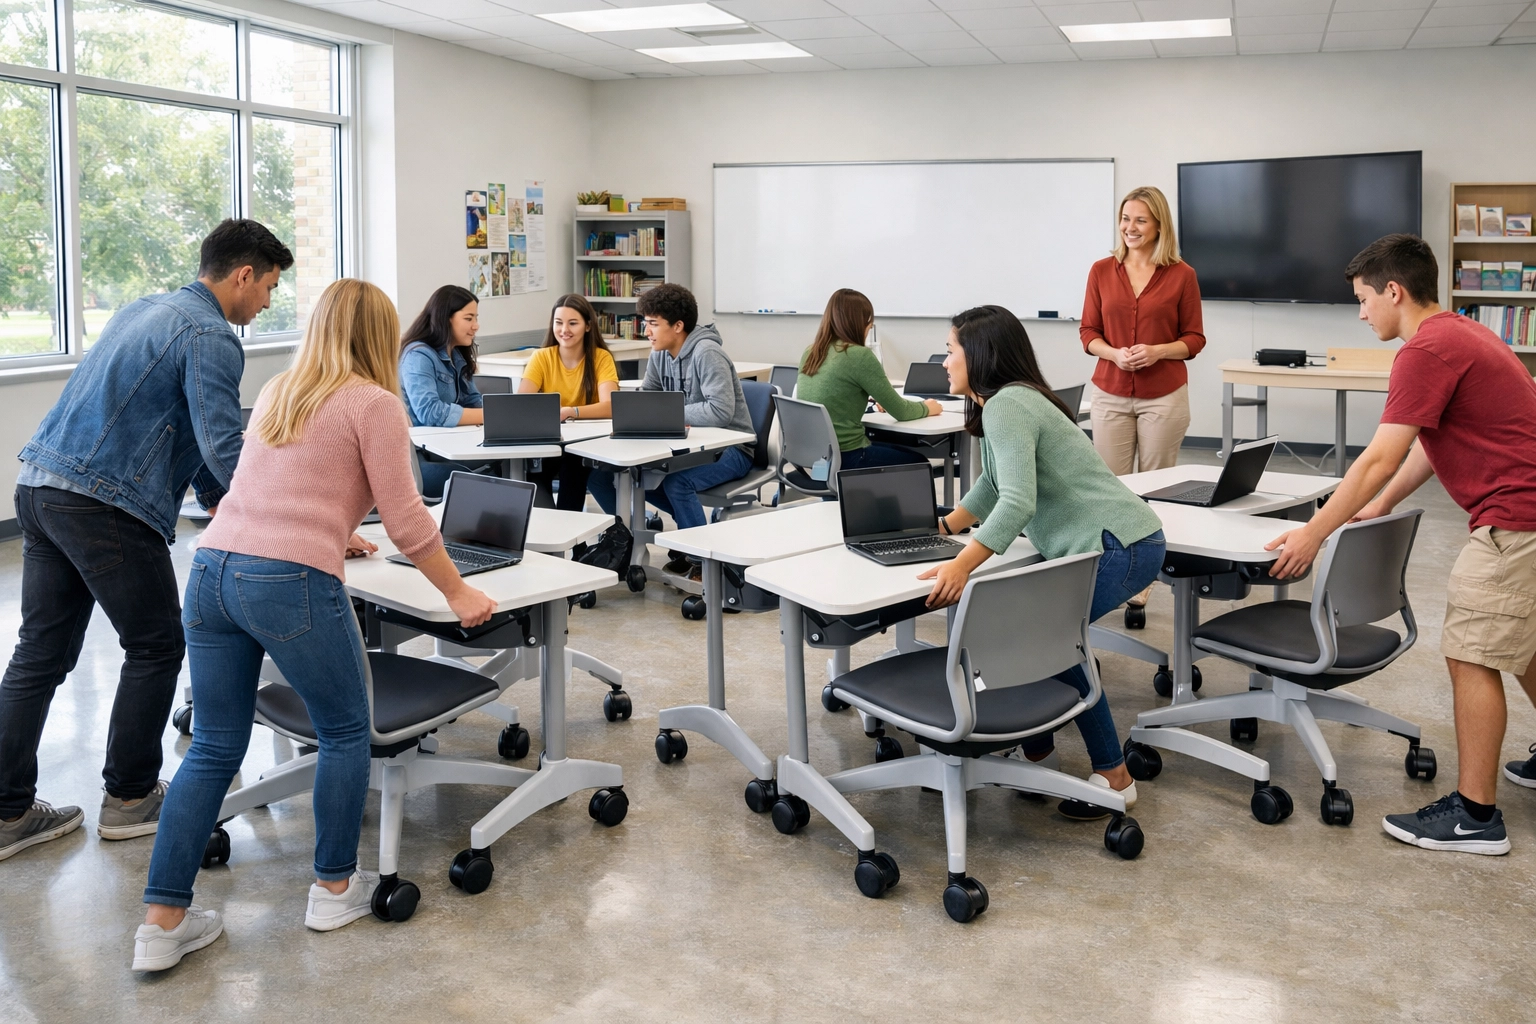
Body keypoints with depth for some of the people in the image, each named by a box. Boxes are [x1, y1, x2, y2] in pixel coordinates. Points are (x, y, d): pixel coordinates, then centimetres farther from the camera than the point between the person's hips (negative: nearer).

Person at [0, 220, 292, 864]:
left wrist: (220, 497, 26)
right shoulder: (211, 338, -10)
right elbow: (224, 446, -18)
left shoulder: (144, 310, 21)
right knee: (156, 648, 7)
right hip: (106, 505, -9)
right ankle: (129, 799, 17)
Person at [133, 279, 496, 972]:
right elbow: (406, 522, -4)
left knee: (213, 748, 14)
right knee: (344, 732, 14)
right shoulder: (373, 403, 0)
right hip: (291, 583, -7)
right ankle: (335, 888, 25)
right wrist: (458, 594, 7)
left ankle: (162, 922, 16)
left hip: (212, 570, 7)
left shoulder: (276, 393, 22)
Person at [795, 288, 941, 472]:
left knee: (902, 451, 27)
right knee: (919, 463, 15)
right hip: (845, 456, -8)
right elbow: (900, 411, -7)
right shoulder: (860, 356, -15)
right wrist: (926, 408, 12)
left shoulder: (810, 352, 8)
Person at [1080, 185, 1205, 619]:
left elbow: (1194, 338, 3)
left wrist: (1157, 351, -15)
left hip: (1164, 396, -1)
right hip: (1111, 394, 1)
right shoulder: (1102, 271, 4)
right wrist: (1114, 353, -12)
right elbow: (1088, 332, 7)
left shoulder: (1181, 275, -1)